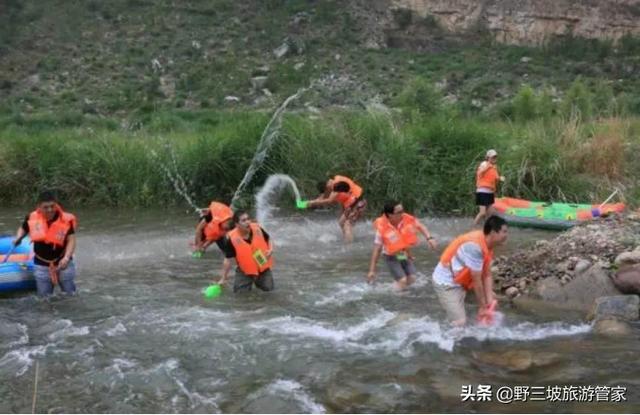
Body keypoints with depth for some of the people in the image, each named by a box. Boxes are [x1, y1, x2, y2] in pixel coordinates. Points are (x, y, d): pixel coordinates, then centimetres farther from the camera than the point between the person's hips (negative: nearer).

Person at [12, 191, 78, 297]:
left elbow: (71, 240, -15)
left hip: (62, 263, -2)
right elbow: (23, 229, 12)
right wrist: (18, 238, -9)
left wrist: (66, 258, -29)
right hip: (41, 265, 2)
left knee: (70, 294, 11)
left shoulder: (66, 220, -18)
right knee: (44, 297, 13)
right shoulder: (32, 218, -11)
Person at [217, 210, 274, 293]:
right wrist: (224, 278, -10)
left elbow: (268, 240, 6)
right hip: (245, 271, -2)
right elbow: (227, 259, -13)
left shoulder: (257, 228, -15)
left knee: (269, 288, 3)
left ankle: (258, 281, 38)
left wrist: (270, 250, -16)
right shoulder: (232, 238, -23)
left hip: (263, 267, 2)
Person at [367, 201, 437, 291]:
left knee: (412, 278, -5)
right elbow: (377, 249, -21)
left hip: (405, 254, 4)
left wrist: (429, 238, -20)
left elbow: (420, 226, -1)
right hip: (391, 257, -4)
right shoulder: (382, 228, -26)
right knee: (402, 280, -17)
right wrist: (372, 270, -20)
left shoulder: (407, 219, -18)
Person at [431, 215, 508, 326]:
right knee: (460, 322, -15)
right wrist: (482, 307, -14)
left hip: (461, 280, 10)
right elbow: (476, 281, -24)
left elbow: (487, 276, 1)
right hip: (446, 283, -10)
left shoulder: (487, 245, 0)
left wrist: (489, 303, -5)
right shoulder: (475, 246, -30)